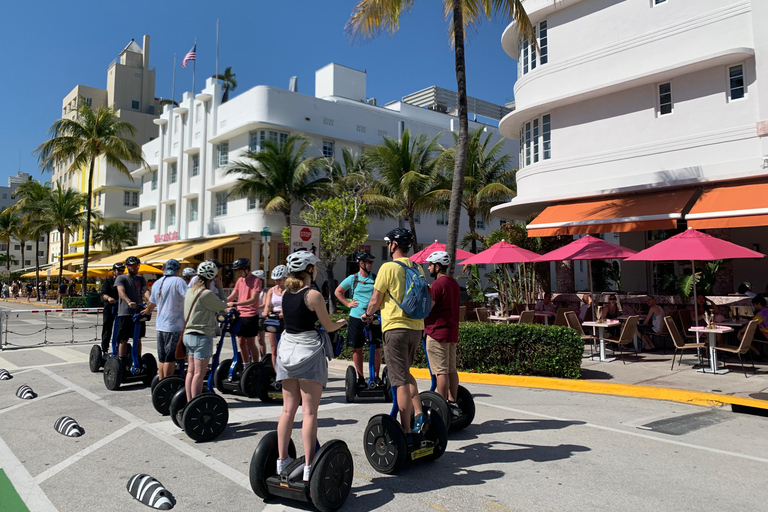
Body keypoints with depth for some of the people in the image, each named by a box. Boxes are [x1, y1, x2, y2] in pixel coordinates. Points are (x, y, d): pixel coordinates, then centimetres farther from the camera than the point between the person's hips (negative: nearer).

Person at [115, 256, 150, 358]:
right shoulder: (121, 278, 2)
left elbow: (145, 290, -1)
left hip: (139, 312, 4)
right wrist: (129, 302, -35)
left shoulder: (141, 279, 15)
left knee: (138, 339, 10)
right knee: (123, 340, -1)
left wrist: (150, 300, -24)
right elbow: (121, 292, -15)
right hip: (125, 313, -4)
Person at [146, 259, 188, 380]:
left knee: (162, 358, 15)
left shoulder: (157, 283, 13)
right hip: (174, 326, -7)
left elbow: (151, 305, 25)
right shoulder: (178, 281, -10)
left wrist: (147, 312, 45)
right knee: (171, 358, -1)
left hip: (160, 325, 7)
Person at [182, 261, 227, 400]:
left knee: (191, 371, 11)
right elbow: (222, 306, -4)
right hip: (202, 336, -9)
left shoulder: (190, 291, 11)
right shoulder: (206, 294, -16)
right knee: (199, 373, -4)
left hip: (188, 334, 9)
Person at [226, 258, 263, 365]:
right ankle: (246, 367, 22)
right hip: (240, 315, 7)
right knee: (241, 342, 11)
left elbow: (253, 299, -20)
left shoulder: (256, 280, -11)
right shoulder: (240, 280, 12)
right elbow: (232, 296, 13)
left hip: (251, 316, -7)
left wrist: (235, 304, -28)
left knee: (250, 343, -3)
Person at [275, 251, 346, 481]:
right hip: (309, 351, -6)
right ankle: (308, 467, 0)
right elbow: (329, 326, -5)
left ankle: (282, 461, 19)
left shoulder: (285, 294, 6)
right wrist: (341, 322, 17)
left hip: (287, 348, 6)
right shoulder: (313, 295, -13)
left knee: (288, 409, 13)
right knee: (309, 411, -2)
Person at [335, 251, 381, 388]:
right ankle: (360, 377, 15)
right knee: (357, 348, 4)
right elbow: (337, 291, 15)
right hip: (356, 317, 0)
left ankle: (376, 376, 14)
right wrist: (348, 303, 6)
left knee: (377, 347, 0)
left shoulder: (376, 278, 4)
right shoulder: (352, 278, 3)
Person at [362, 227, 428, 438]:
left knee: (401, 381, -2)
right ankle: (419, 413, 10)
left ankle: (406, 431, 3)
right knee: (405, 374, 23)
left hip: (396, 327, -7)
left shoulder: (389, 267, -9)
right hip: (416, 327, 7)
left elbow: (375, 300, -7)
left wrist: (368, 314, 14)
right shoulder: (417, 268, 11)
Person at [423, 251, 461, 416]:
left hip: (437, 333, -9)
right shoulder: (454, 283, 16)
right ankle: (453, 403, 16)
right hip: (452, 332, 9)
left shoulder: (438, 283, -14)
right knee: (451, 369, 11)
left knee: (441, 371, -5)